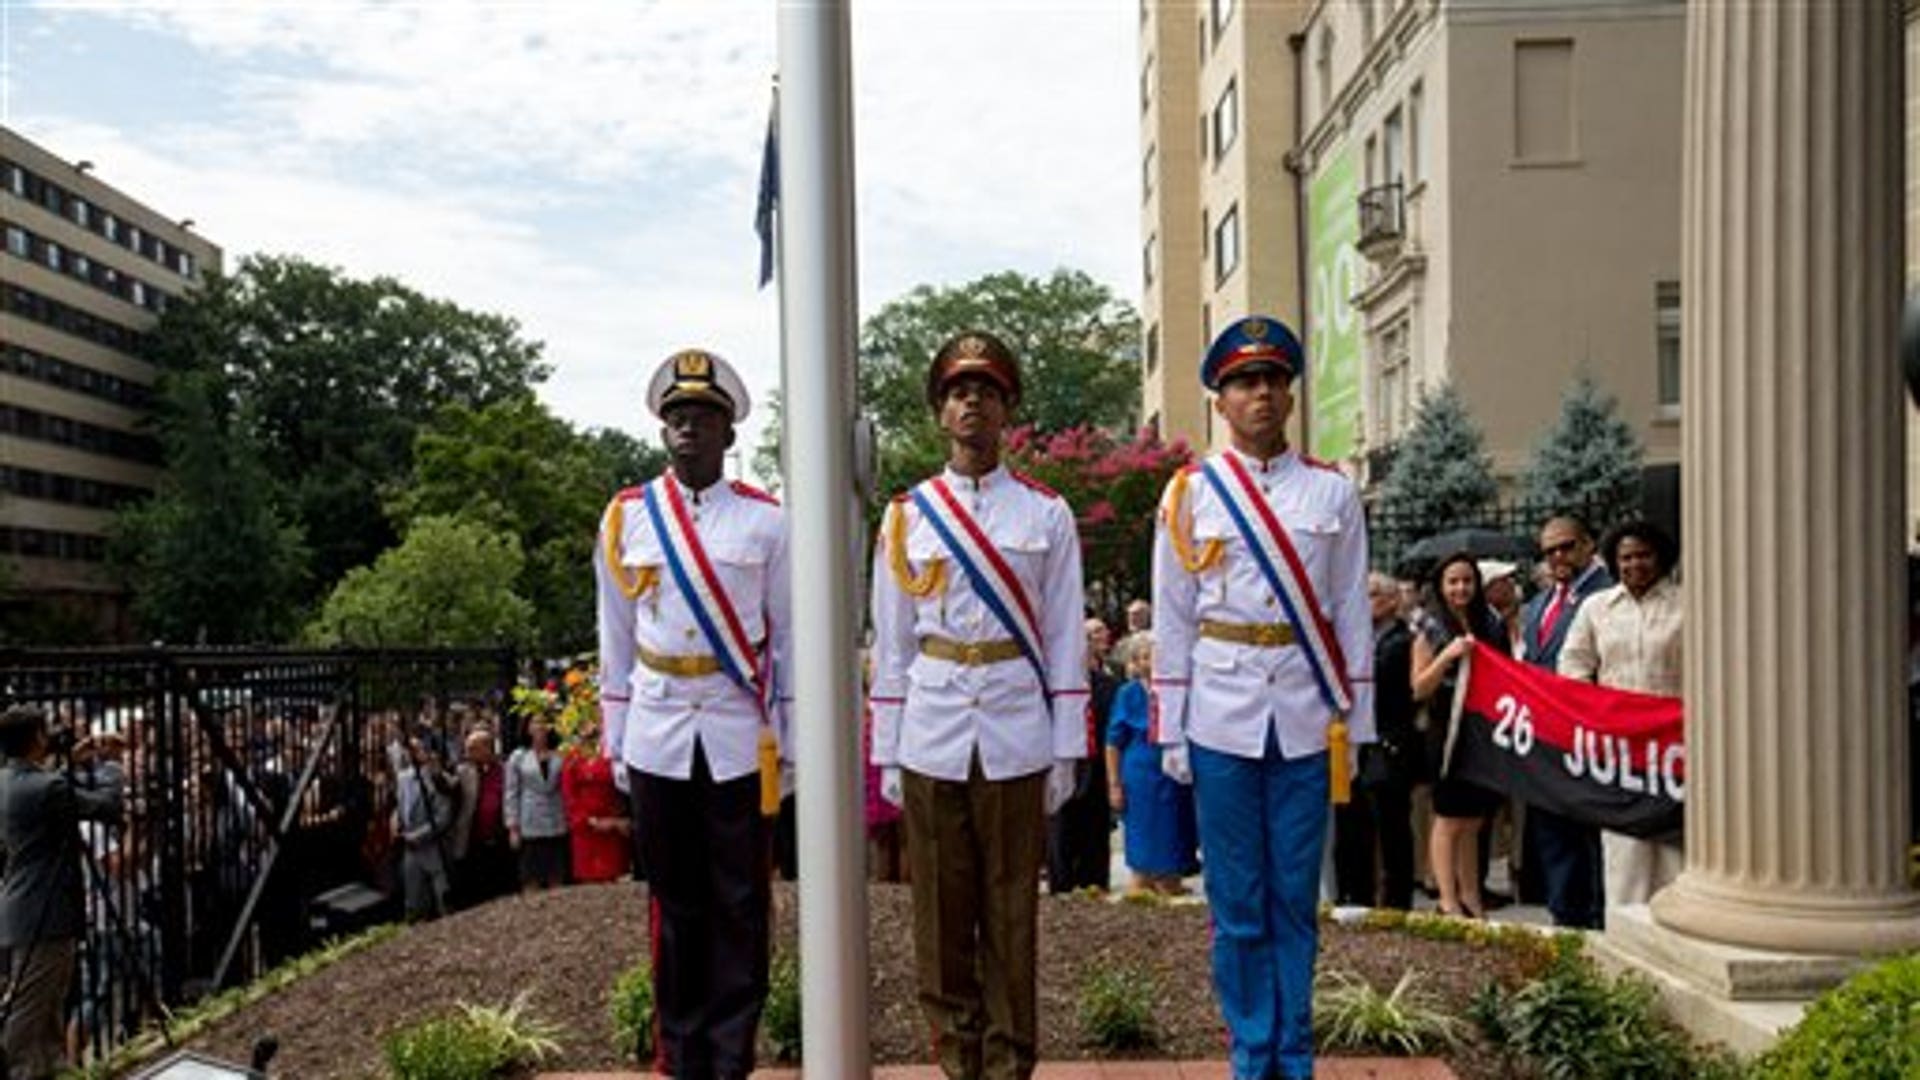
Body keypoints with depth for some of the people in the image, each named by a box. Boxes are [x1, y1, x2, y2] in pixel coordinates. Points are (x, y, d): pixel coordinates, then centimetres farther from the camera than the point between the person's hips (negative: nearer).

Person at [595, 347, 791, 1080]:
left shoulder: (766, 519, -1)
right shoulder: (625, 518, 4)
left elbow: (788, 638, 3)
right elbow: (615, 642, 8)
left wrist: (792, 742, 1)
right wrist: (615, 742, 7)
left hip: (740, 738, -1)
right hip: (657, 737, 1)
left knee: (741, 904, 5)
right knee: (674, 901, 10)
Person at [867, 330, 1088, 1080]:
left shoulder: (1046, 513, 3)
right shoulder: (907, 516, 6)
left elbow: (1066, 639, 2)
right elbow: (890, 644, 7)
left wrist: (1066, 750, -1)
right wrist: (887, 754, 4)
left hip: (1017, 741, -1)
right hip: (931, 737, 1)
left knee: (1012, 912, 6)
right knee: (941, 913, 7)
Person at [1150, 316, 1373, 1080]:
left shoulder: (1333, 492, 5)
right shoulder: (1190, 494, 3)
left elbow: (1352, 617, 6)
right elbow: (1172, 623, 3)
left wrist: (1353, 724, 3)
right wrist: (1171, 732, 0)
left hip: (1306, 723, 1)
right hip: (1222, 722, -1)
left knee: (1296, 900, 8)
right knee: (1237, 903, 6)